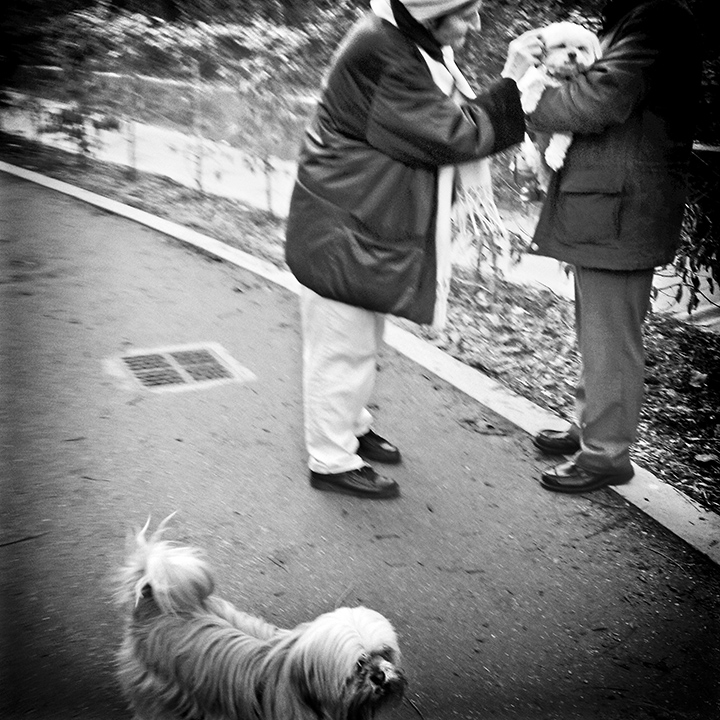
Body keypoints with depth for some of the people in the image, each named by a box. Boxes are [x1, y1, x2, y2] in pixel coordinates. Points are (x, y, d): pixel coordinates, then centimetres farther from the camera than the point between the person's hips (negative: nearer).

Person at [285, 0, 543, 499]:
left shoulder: (420, 44, 6)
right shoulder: (380, 52, -26)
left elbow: (460, 116, 9)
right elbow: (454, 136, -24)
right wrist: (511, 83, -18)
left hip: (371, 227, 10)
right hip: (342, 229, -10)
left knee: (363, 339, 22)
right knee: (343, 345, 2)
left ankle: (351, 426, 41)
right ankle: (332, 461, 16)